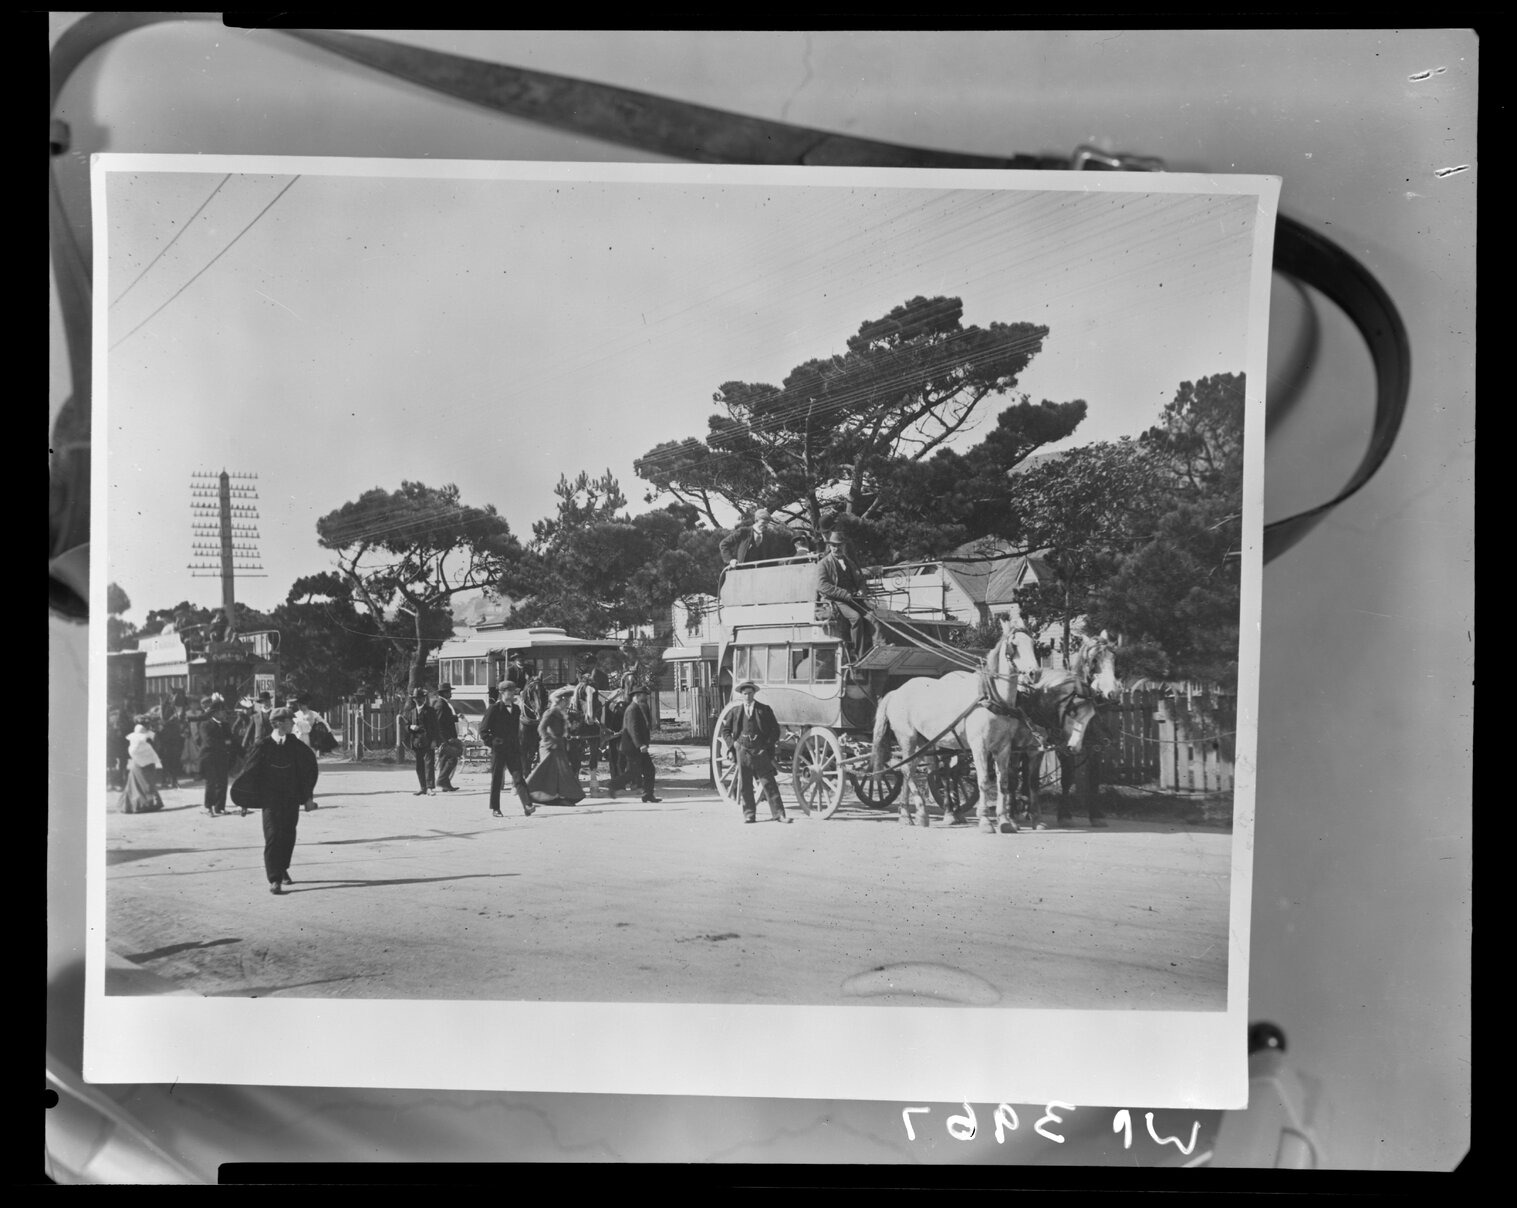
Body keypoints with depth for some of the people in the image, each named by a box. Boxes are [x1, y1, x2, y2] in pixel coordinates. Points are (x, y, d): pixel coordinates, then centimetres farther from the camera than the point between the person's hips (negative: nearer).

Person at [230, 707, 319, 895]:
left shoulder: (296, 746, 3)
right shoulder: (263, 747, -6)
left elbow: (309, 770, 9)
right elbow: (250, 772, -3)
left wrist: (308, 796, 8)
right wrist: (245, 799, -4)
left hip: (291, 799, 3)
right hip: (270, 800, -3)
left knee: (288, 837, 9)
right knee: (272, 837, -9)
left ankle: (282, 869, 31)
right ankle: (274, 880, -9)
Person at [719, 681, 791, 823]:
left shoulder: (764, 710, 4)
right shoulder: (735, 712, 8)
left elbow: (775, 729, 7)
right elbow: (725, 730, 16)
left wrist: (768, 744, -3)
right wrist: (732, 742, 1)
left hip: (761, 751, -2)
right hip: (742, 751, 2)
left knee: (769, 783, -3)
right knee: (745, 785, 4)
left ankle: (778, 814, -2)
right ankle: (749, 814, 13)